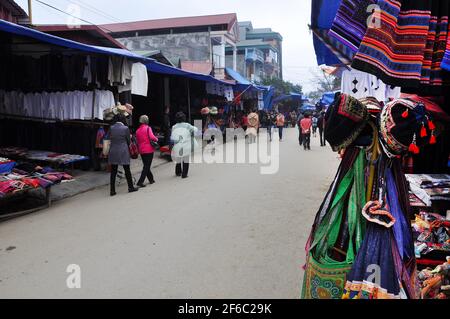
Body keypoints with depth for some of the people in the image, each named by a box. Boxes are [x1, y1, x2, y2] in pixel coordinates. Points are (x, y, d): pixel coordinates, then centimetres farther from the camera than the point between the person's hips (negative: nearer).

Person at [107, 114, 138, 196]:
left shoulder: (111, 128, 0)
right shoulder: (125, 128, -8)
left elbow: (109, 138, 7)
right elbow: (129, 141, -1)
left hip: (113, 153, 3)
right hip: (123, 152, -3)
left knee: (113, 172, 6)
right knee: (127, 170, 10)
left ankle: (112, 190, 7)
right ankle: (130, 187, 20)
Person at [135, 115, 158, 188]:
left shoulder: (137, 130, 9)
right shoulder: (148, 128, -8)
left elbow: (137, 141, 14)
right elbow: (151, 137, -21)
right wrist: (156, 139, -3)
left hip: (141, 151, 6)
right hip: (149, 150, -6)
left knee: (146, 165, 17)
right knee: (147, 166, -3)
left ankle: (151, 179, 27)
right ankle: (140, 182, -9)